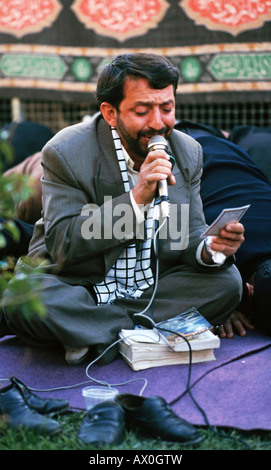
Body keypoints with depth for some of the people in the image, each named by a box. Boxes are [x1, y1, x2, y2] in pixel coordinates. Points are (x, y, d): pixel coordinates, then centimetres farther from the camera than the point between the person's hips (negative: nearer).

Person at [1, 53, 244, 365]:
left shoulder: (188, 153, -1)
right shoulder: (65, 152, -16)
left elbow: (189, 235, 2)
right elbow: (63, 246, -22)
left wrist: (212, 249, -24)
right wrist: (136, 198, -32)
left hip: (153, 288, 5)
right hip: (77, 287, -4)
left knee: (226, 280, -18)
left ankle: (93, 332, -17)